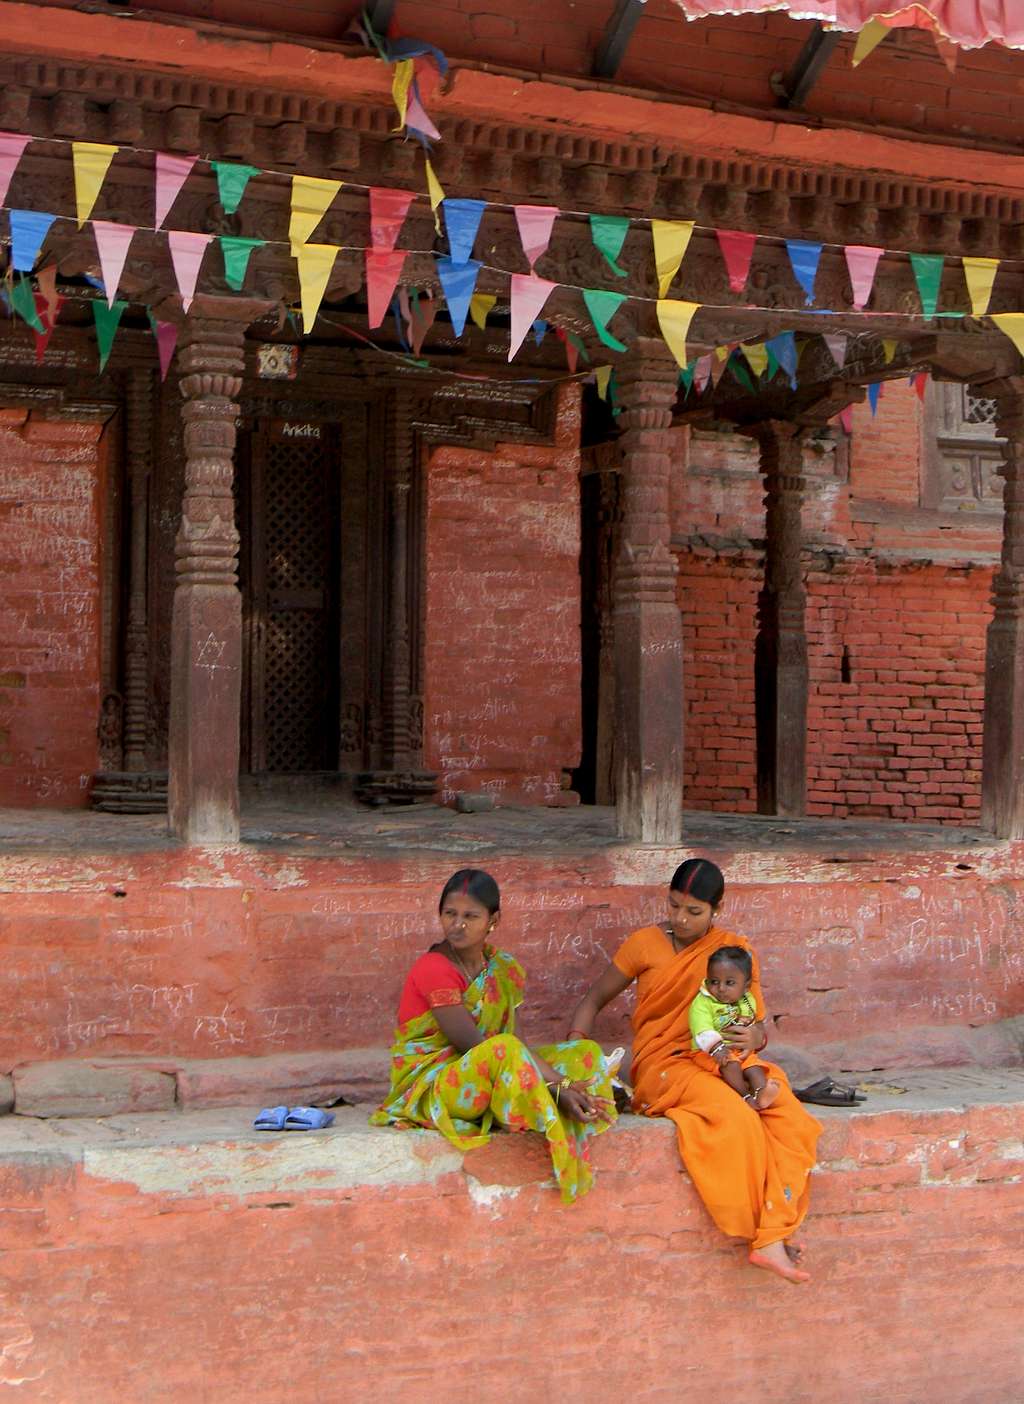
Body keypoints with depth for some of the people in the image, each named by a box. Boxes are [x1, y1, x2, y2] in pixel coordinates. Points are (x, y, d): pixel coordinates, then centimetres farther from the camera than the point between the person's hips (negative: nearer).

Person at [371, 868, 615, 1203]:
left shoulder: (504, 968, 7)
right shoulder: (433, 969, -15)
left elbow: (515, 1040, -2)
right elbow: (475, 1046, -20)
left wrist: (556, 1082, -21)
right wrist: (554, 1084, -24)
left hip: (486, 1081, 8)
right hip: (428, 1085, -7)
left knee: (586, 1052, 0)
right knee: (503, 1050, -37)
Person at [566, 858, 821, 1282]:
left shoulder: (736, 950, 10)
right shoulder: (645, 943, 5)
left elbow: (759, 1027, 10)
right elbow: (595, 998, 12)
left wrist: (753, 1038, -16)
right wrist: (575, 1045, -7)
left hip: (723, 1062, 3)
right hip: (662, 1066, -3)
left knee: (791, 1116, -29)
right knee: (735, 1116, -34)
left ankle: (772, 1239, -30)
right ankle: (767, 1229, -22)